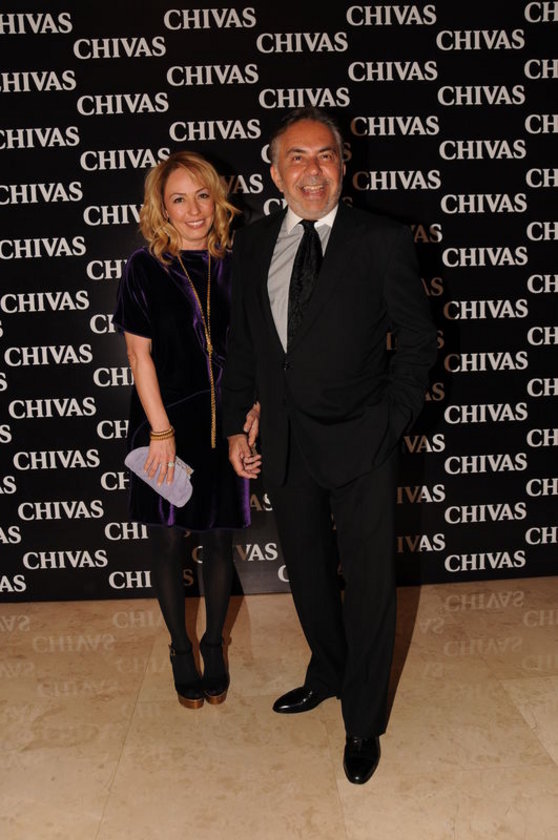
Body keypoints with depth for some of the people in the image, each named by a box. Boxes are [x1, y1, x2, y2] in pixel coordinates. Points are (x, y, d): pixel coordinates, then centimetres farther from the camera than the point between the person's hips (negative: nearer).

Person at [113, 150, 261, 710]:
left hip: (221, 427, 2)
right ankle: (180, 649, 31)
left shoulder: (233, 269, 4)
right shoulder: (144, 269, -3)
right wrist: (162, 431, -10)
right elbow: (140, 354, -5)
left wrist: (251, 418, -5)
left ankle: (214, 644, 33)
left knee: (219, 540, 11)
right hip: (165, 425, -2)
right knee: (168, 543, 9)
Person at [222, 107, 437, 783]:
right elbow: (241, 343, 11)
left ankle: (363, 722, 30)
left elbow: (417, 337, -2)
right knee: (307, 574, 20)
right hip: (284, 444, 4)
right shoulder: (250, 245, 7)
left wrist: (392, 418, -9)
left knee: (369, 586, 7)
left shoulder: (383, 240, -4)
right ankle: (327, 674, 47)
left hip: (360, 445, -3)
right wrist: (236, 424, 6)